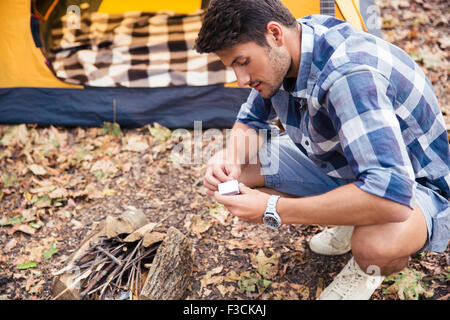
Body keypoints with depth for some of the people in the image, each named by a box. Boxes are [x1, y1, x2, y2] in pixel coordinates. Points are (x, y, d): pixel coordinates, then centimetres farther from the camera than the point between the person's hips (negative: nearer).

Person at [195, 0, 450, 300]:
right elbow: (250, 121, 4)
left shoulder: (350, 75, -36)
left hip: (413, 183, -7)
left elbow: (390, 195, -44)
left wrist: (273, 210, -37)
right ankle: (347, 222, 10)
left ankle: (369, 267, 0)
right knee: (228, 173, -4)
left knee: (377, 245, -42)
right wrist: (230, 159, -19)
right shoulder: (281, 54, -11)